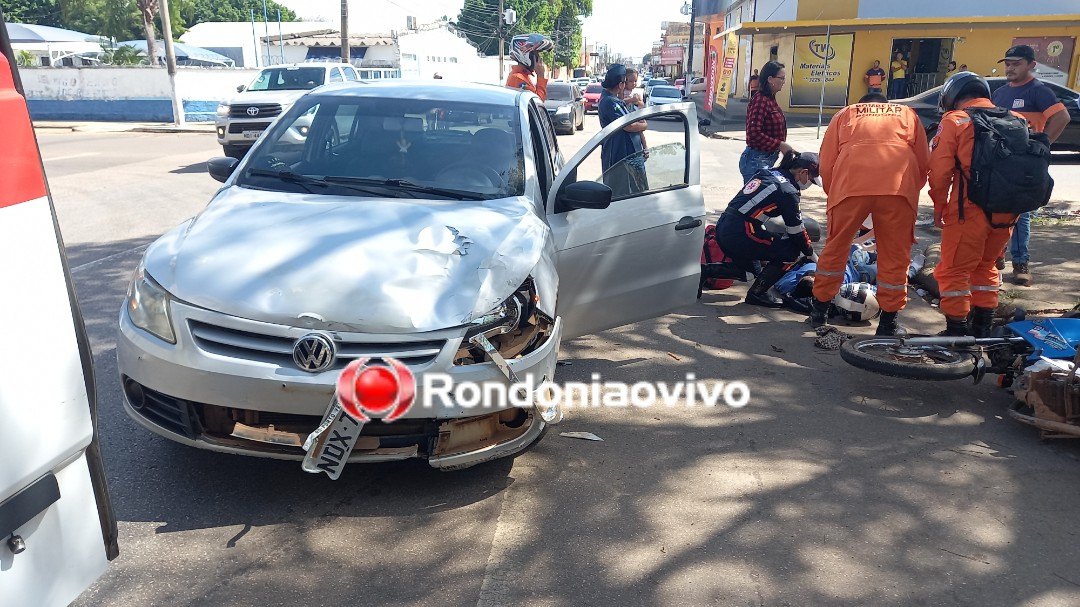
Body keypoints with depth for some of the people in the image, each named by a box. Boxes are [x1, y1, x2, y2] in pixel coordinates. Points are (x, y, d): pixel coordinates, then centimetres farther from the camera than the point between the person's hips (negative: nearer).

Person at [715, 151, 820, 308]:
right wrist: (811, 253, 16)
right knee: (792, 251, 2)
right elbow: (796, 231, -2)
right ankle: (757, 292, 1)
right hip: (740, 235, -9)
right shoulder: (788, 190, -8)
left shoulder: (766, 173, 15)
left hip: (722, 228, 9)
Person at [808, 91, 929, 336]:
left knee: (835, 248, 16)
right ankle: (888, 322, 18)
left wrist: (833, 195, 28)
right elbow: (924, 162, 19)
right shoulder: (908, 114, 30)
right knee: (895, 256, 12)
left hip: (850, 186, 0)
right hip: (899, 188, 1)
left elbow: (826, 165, 16)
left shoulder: (845, 114, 27)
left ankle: (820, 311, 24)